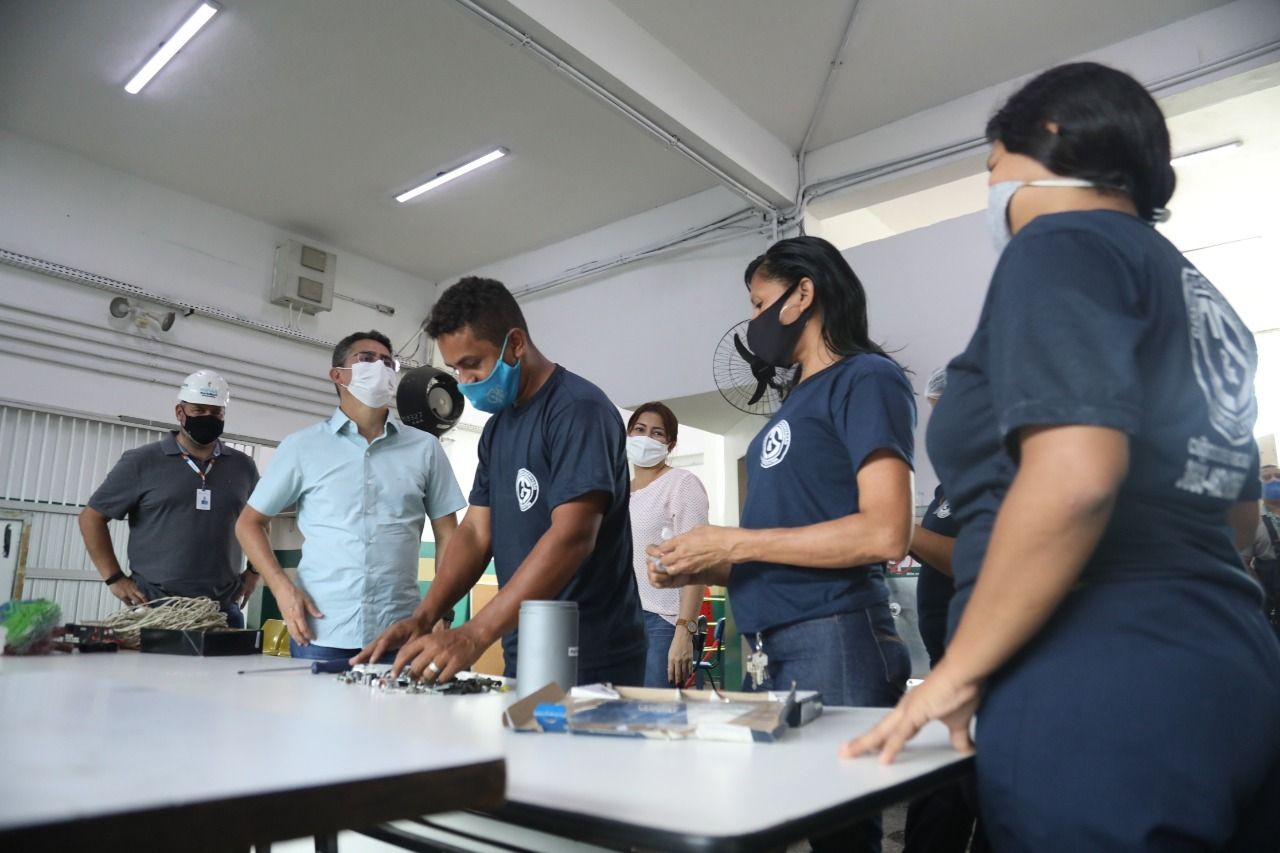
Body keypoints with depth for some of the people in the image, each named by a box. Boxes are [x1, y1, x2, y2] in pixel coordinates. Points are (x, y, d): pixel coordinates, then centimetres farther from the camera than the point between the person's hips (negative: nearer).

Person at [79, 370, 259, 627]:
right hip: (154, 608, -2)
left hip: (223, 609, 2)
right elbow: (92, 517, 5)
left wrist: (253, 572, 10)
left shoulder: (243, 467, 9)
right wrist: (114, 578, -2)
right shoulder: (142, 461, 1)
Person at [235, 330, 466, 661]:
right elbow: (249, 523, 10)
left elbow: (447, 535, 8)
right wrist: (282, 587, -4)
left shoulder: (425, 448, 5)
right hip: (319, 633, 0)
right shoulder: (302, 445, 3)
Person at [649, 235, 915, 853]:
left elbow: (884, 533, -17)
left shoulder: (866, 378, -5)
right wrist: (702, 569, 5)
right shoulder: (795, 403, 20)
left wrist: (733, 544, -14)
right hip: (771, 650, 9)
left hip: (833, 643, -8)